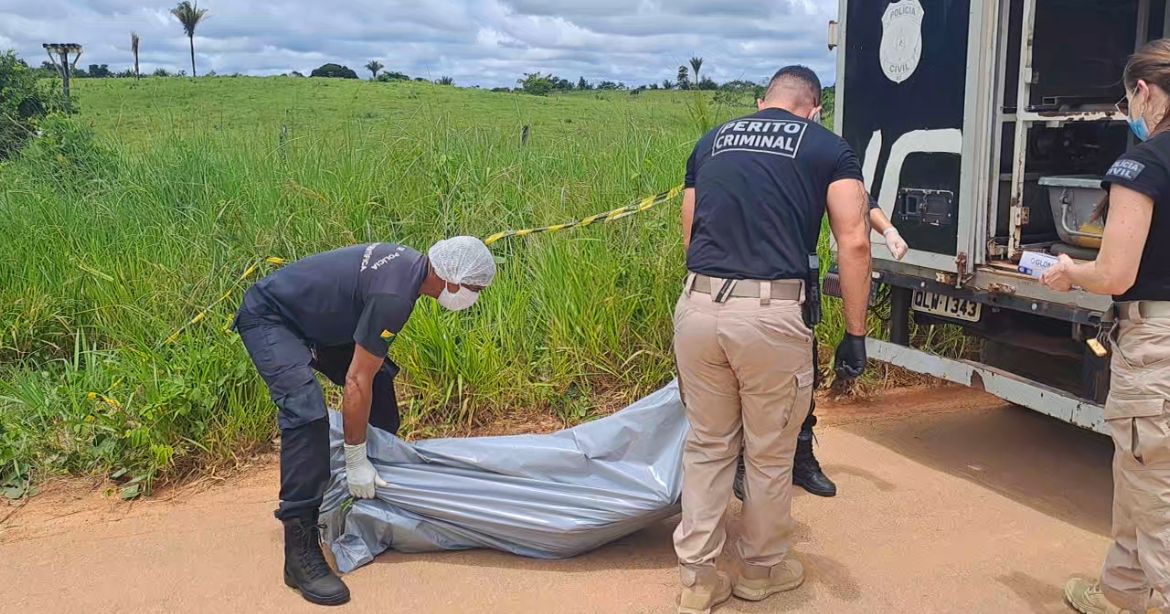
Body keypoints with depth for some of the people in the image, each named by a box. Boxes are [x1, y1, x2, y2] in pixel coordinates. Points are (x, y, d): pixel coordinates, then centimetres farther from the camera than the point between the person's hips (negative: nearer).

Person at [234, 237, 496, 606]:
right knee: (307, 411, -26)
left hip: (312, 319, 10)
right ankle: (301, 551, -24)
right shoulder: (393, 295, -31)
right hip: (268, 320, -10)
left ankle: (384, 480, 26)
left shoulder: (410, 263, -2)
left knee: (380, 378, 9)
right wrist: (356, 462, -21)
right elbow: (356, 382, -28)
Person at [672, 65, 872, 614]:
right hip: (771, 314, -3)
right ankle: (761, 569, 35)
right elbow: (854, 242, -2)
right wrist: (855, 333, 4)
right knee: (770, 453, 16)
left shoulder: (711, 141, 19)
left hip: (698, 306, 3)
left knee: (707, 445, 19)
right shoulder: (829, 148, 9)